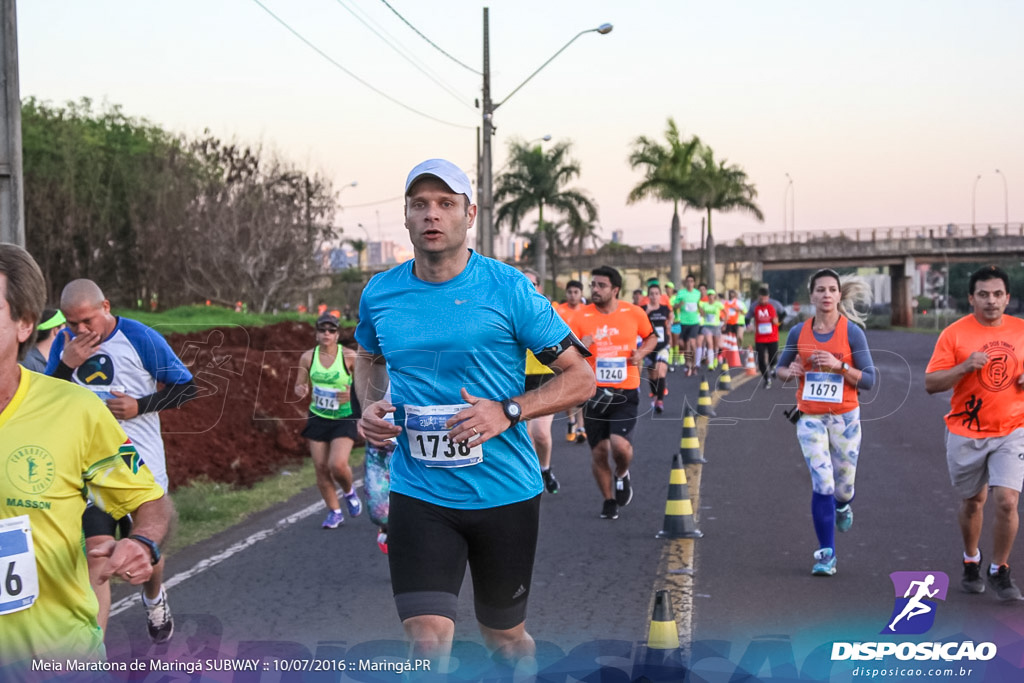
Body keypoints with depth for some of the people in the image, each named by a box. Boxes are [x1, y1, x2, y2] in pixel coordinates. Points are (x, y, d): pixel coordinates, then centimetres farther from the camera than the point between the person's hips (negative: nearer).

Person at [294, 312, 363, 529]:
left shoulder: (349, 356, -11)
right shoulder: (308, 358, -3)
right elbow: (300, 386, 6)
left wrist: (353, 394, -21)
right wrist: (301, 391, -17)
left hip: (344, 419, -3)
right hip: (318, 419, 4)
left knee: (338, 464, -18)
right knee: (321, 468, 3)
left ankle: (349, 492, 17)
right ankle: (334, 512, 21)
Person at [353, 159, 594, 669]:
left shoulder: (508, 289, -9)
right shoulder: (380, 293, 1)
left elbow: (580, 377, -6)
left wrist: (507, 412, -21)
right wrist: (370, 407, 1)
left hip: (504, 493, -1)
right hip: (419, 495, 1)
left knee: (505, 636, 16)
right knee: (428, 642, -13)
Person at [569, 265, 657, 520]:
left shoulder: (634, 313, -2)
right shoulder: (581, 317, -4)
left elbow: (651, 337, 16)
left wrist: (641, 352, -5)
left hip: (625, 392, -1)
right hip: (594, 391, 1)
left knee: (620, 445, -17)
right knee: (599, 451, 5)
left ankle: (622, 474, 19)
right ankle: (608, 500, 27)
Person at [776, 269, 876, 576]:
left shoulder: (852, 332, -7)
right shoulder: (799, 332, 0)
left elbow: (868, 379, -7)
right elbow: (780, 368, 14)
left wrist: (839, 366, -21)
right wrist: (788, 371, -9)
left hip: (845, 418, 0)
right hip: (810, 418, 0)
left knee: (843, 487, 8)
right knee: (822, 484, -11)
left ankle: (842, 506, 47)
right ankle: (826, 554, 0)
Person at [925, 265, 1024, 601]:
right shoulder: (954, 334, -6)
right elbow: (931, 384, -8)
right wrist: (965, 367, -22)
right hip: (966, 434, 0)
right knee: (972, 502, 14)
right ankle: (971, 560, 40)